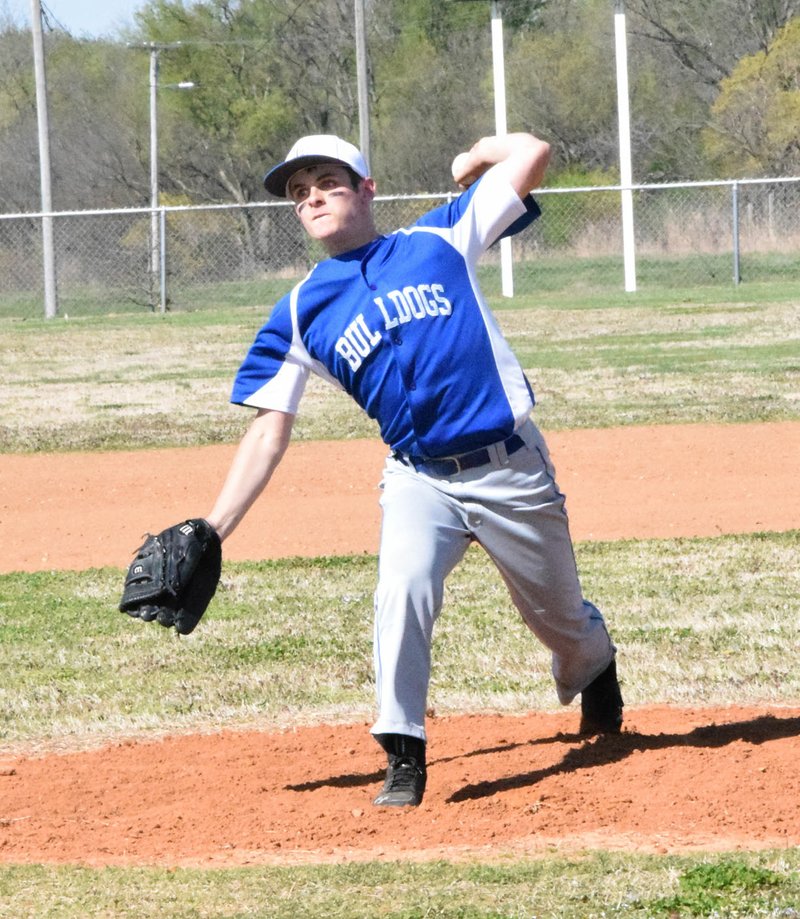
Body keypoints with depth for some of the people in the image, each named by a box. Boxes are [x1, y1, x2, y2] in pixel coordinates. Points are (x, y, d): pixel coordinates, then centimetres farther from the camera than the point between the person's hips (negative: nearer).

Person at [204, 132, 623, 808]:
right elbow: (269, 434, 3)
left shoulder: (439, 242, 2)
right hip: (419, 480, 1)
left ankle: (595, 668, 50)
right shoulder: (302, 313, 6)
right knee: (403, 589, -28)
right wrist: (213, 530, -5)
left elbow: (532, 155, -2)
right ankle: (404, 758, -19)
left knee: (561, 619, 14)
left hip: (512, 467, -1)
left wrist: (475, 157, 17)